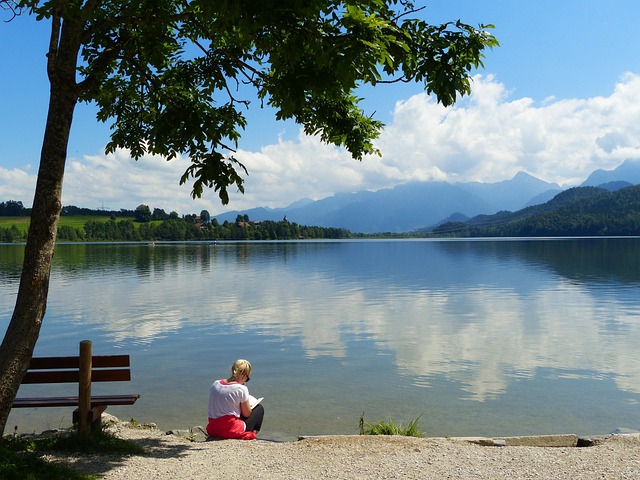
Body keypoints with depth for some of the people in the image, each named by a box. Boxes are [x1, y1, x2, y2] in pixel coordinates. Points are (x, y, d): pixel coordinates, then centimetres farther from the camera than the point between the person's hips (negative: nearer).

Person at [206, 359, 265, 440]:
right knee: (259, 408, 15)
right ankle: (252, 434, 17)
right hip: (232, 431, -6)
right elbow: (247, 414, -5)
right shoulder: (241, 388, -14)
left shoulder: (215, 384, 2)